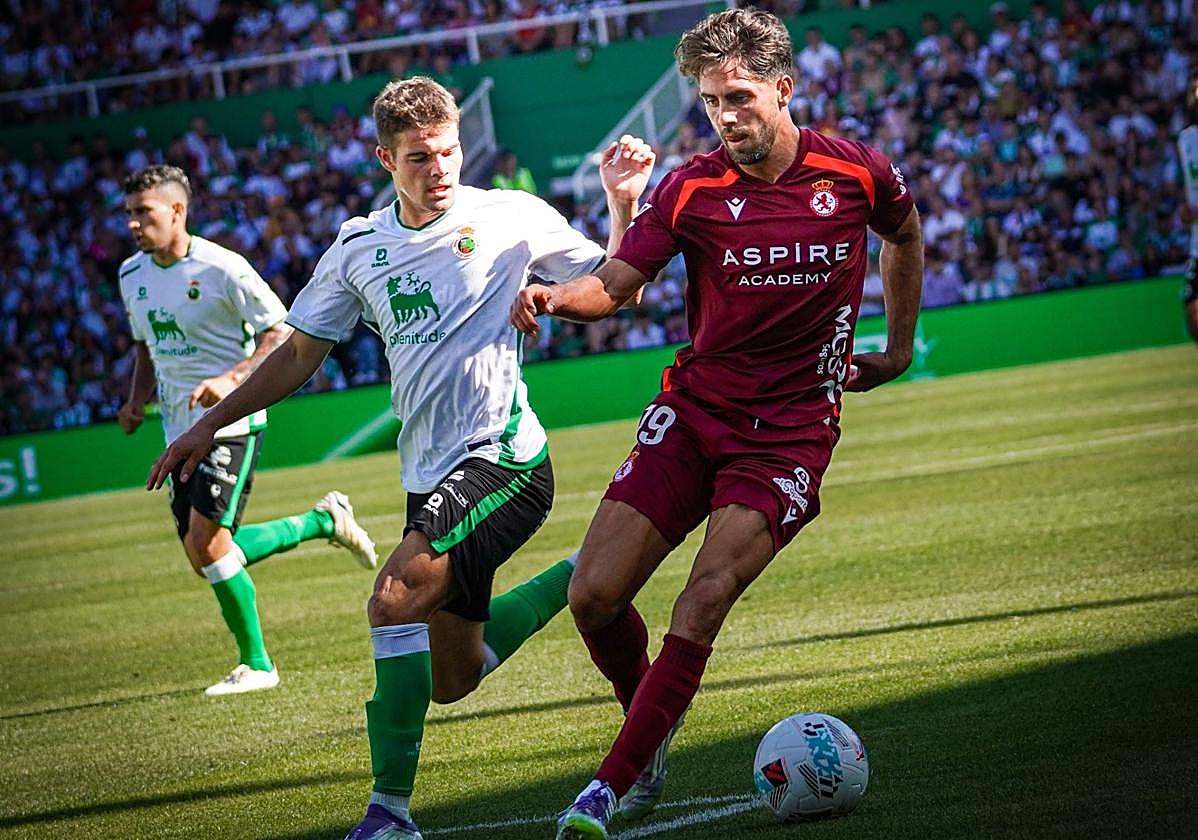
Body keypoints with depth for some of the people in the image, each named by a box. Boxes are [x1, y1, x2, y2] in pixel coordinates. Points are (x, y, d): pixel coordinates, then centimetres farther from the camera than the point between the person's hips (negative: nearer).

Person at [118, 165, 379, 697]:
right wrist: (136, 400, 6)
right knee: (201, 556, 5)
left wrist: (230, 380, -25)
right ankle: (324, 521, 24)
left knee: (209, 542, -18)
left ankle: (256, 664, -3)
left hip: (231, 421, -8)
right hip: (180, 428, 8)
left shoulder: (222, 268, -14)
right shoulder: (132, 275, 8)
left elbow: (282, 336, -12)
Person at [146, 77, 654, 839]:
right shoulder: (360, 248, 7)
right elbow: (301, 354, 16)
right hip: (433, 475, 6)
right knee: (452, 679, 12)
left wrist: (624, 202, -13)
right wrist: (210, 425, 12)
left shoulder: (510, 217, -4)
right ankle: (578, 579, 34)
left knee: (395, 602, -25)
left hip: (502, 459, -6)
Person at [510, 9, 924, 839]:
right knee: (594, 596, -7)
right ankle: (653, 734, 21)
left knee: (705, 600, -21)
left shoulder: (858, 173, -5)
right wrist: (555, 297, -29)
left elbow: (906, 233, 18)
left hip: (791, 428, -2)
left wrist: (899, 347, 20)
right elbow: (614, 283, -8)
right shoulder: (691, 189, -5)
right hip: (693, 411, 2)